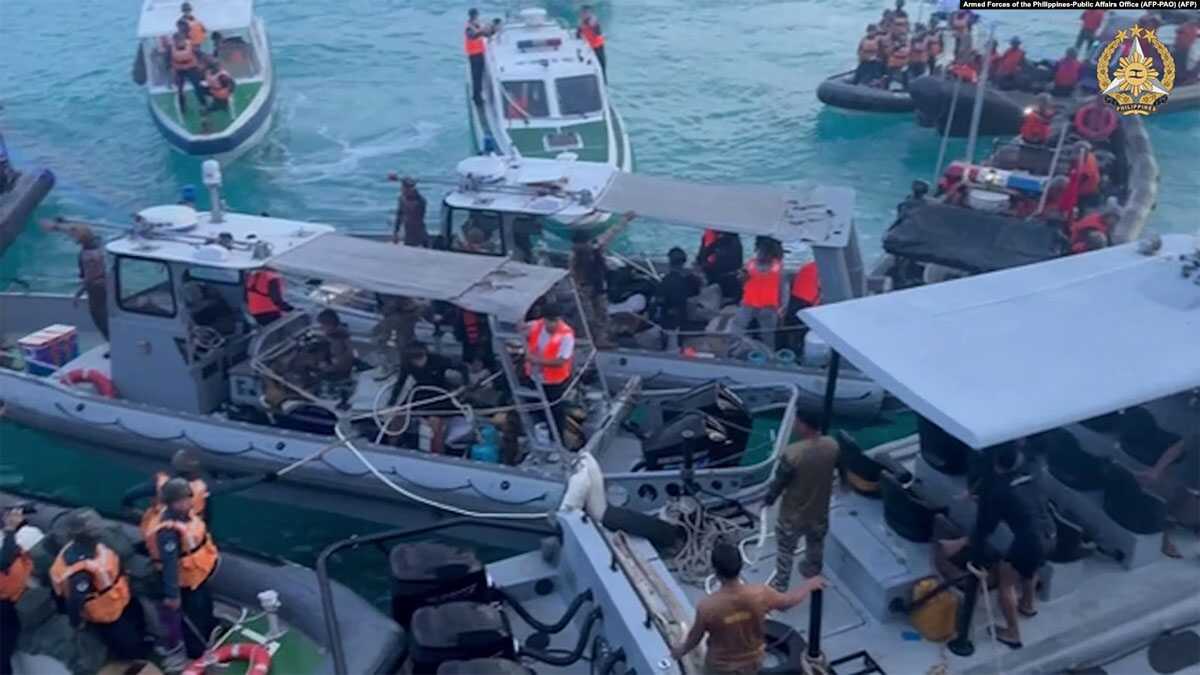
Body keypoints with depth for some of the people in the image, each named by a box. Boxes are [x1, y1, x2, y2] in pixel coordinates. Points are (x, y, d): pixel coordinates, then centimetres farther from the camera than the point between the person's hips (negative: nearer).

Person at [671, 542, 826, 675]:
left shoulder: (707, 606, -36)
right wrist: (809, 585, 12)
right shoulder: (759, 594, -30)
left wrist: (682, 650, 7)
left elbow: (695, 636, -16)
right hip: (752, 660, 2)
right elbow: (788, 601, -9)